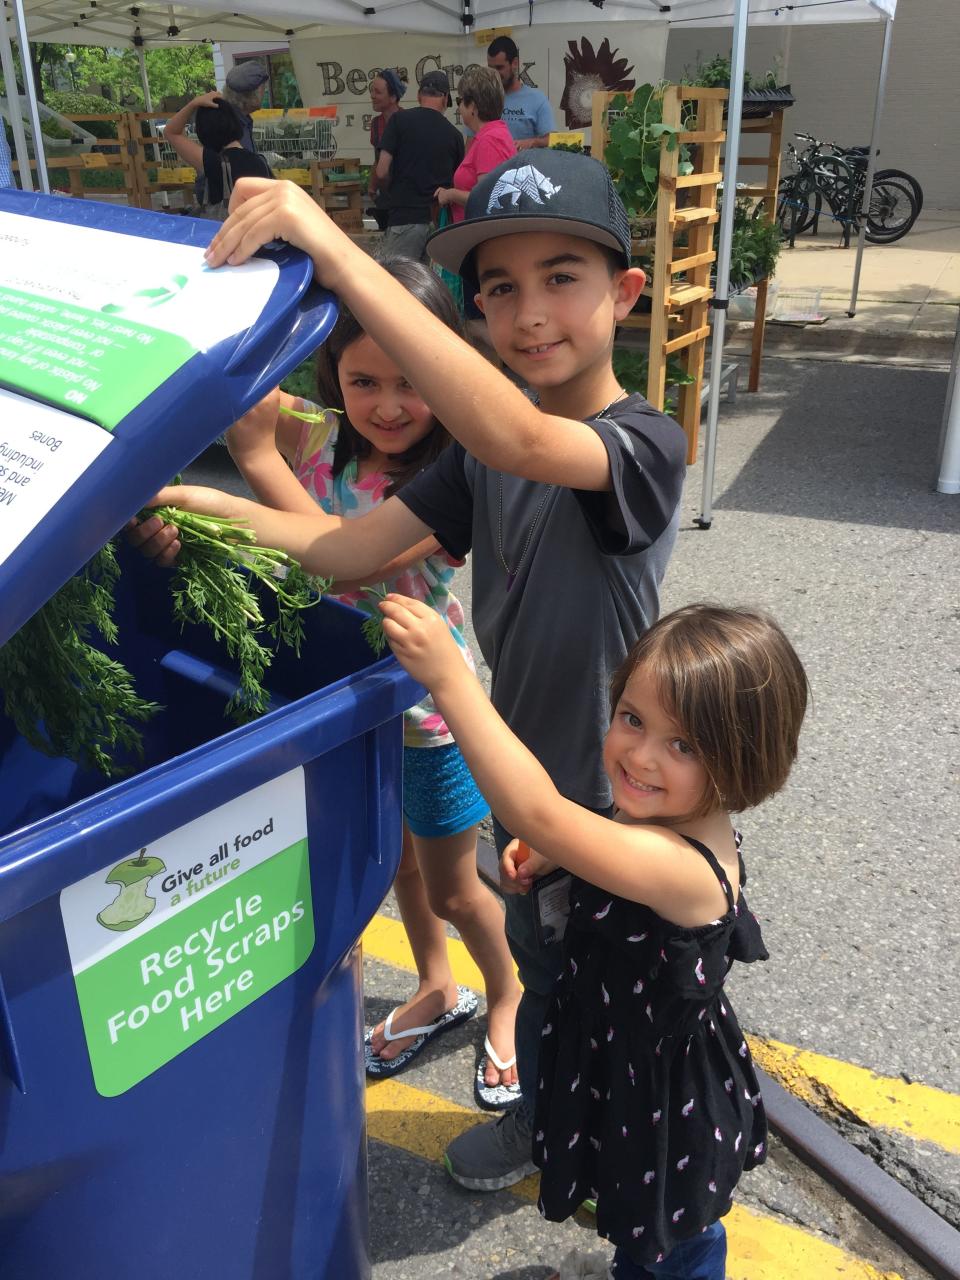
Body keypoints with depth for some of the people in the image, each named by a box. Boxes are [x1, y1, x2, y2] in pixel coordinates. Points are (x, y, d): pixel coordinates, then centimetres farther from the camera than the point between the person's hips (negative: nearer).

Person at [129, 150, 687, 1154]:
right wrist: (206, 508, -22)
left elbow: (520, 439, -46)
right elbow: (351, 548, -6)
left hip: (611, 789, -6)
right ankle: (537, 1117, 55)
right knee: (539, 961, 28)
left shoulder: (645, 444, -25)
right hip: (519, 769, 6)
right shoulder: (480, 450, -2)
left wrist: (329, 246, -49)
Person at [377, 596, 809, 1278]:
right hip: (631, 1074, 8)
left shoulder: (681, 865, -42)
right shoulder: (675, 819, -14)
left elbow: (538, 812, -52)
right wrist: (554, 859, -10)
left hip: (666, 1111, -8)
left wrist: (449, 677, -53)